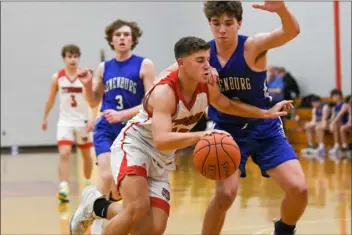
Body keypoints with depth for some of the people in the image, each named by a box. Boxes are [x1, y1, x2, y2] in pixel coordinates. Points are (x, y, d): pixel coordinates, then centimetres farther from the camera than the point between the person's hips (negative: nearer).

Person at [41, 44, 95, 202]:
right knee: (64, 153, -16)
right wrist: (45, 118, 15)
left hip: (83, 121, 0)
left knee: (86, 154, 15)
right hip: (65, 121, 0)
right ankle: (63, 188, -23)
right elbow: (50, 99, 10)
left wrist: (92, 119, -26)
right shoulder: (57, 77, -3)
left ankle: (87, 183, 36)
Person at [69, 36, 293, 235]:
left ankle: (99, 206, 21)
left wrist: (266, 113, 12)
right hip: (133, 146, -7)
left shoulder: (207, 86, -8)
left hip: (161, 159, 7)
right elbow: (161, 140, -44)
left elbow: (227, 105, 17)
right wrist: (200, 135, -56)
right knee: (138, 209, -32)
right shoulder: (164, 92, -30)